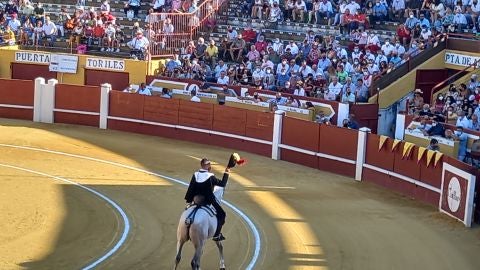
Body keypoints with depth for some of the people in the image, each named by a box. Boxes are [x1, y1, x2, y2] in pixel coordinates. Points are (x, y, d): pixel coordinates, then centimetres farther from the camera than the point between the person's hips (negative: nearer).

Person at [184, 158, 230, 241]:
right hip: (209, 202, -6)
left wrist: (189, 200, 11)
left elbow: (190, 189, 3)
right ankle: (216, 235, 5)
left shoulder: (195, 175, -2)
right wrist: (226, 173, 1)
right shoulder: (210, 177, -17)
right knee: (222, 215, 7)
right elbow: (222, 184, -9)